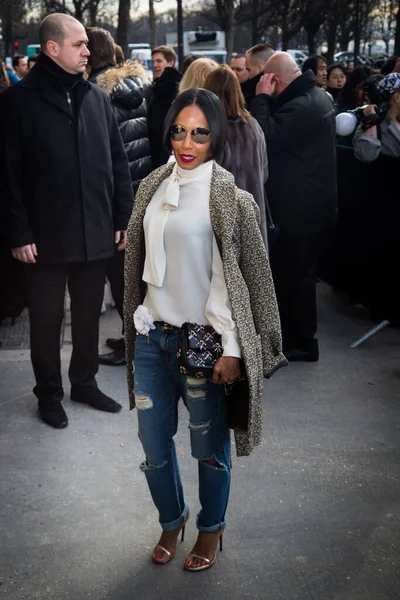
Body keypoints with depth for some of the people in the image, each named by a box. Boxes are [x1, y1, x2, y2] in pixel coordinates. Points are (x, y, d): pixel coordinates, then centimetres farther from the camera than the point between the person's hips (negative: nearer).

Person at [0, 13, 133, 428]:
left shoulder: (96, 98, 7)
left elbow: (118, 164, 10)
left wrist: (124, 218, 6)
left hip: (96, 233, 4)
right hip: (47, 235, -4)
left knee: (88, 314, 15)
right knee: (47, 319, 9)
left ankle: (84, 382, 33)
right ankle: (48, 393, 25)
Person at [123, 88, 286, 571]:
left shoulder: (229, 199, -11)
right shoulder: (153, 187, 5)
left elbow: (244, 278, -11)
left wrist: (231, 349, -13)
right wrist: (136, 322, 16)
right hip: (151, 336, 5)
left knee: (209, 448, 9)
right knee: (153, 446, 13)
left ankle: (211, 527, 34)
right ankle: (171, 520, 39)